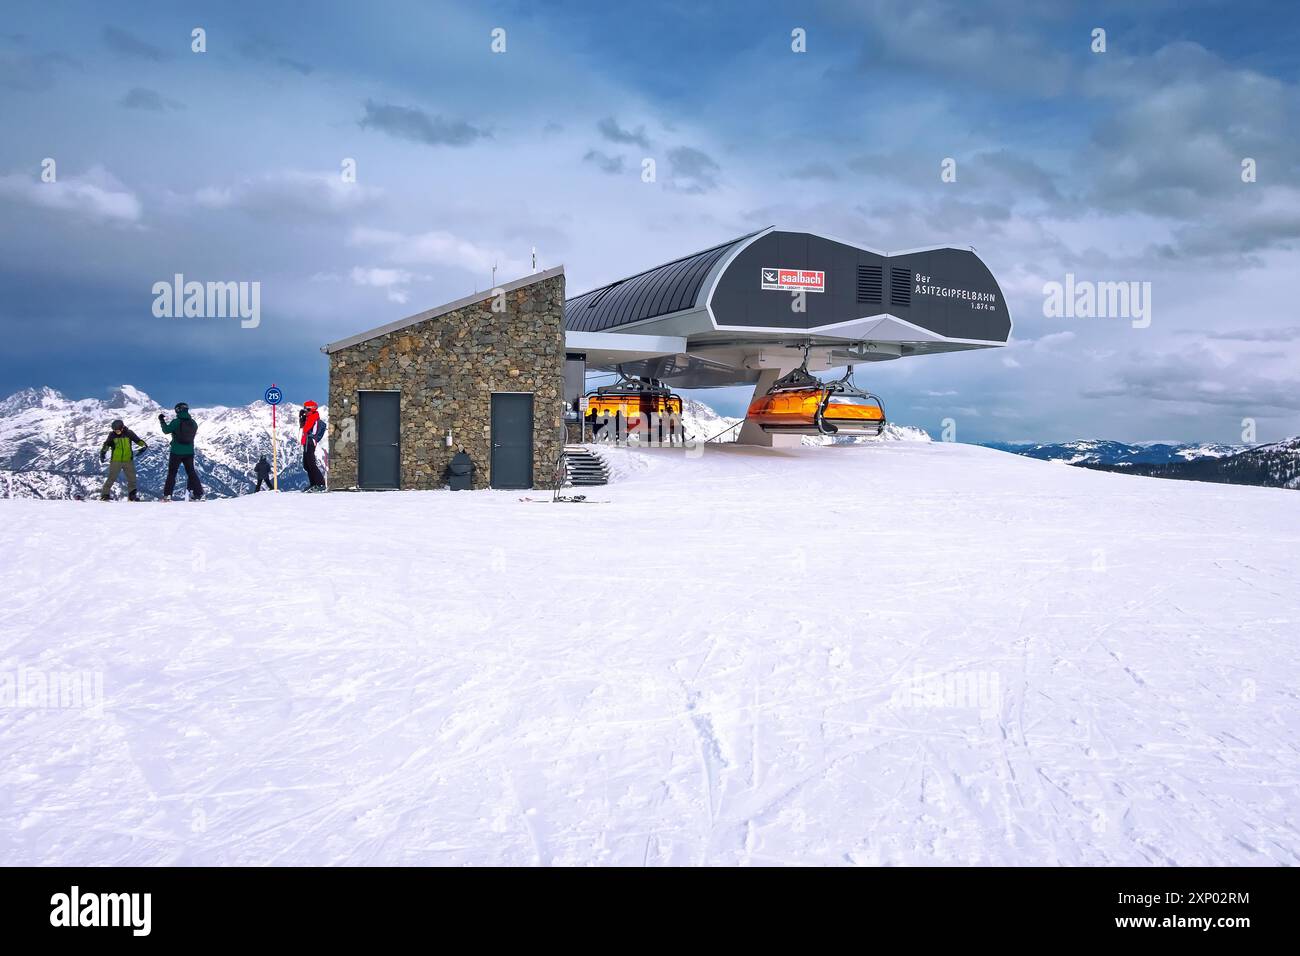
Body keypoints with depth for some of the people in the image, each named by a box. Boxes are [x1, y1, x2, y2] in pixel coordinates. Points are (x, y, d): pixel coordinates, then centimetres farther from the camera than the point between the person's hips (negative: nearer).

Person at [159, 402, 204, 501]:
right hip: (189, 452, 3)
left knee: (171, 473, 6)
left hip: (176, 452, -3)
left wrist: (162, 420, 13)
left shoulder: (176, 422, -13)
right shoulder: (193, 423, 0)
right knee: (191, 472, 11)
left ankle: (167, 495, 4)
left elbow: (166, 430, -3)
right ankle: (197, 493, 4)